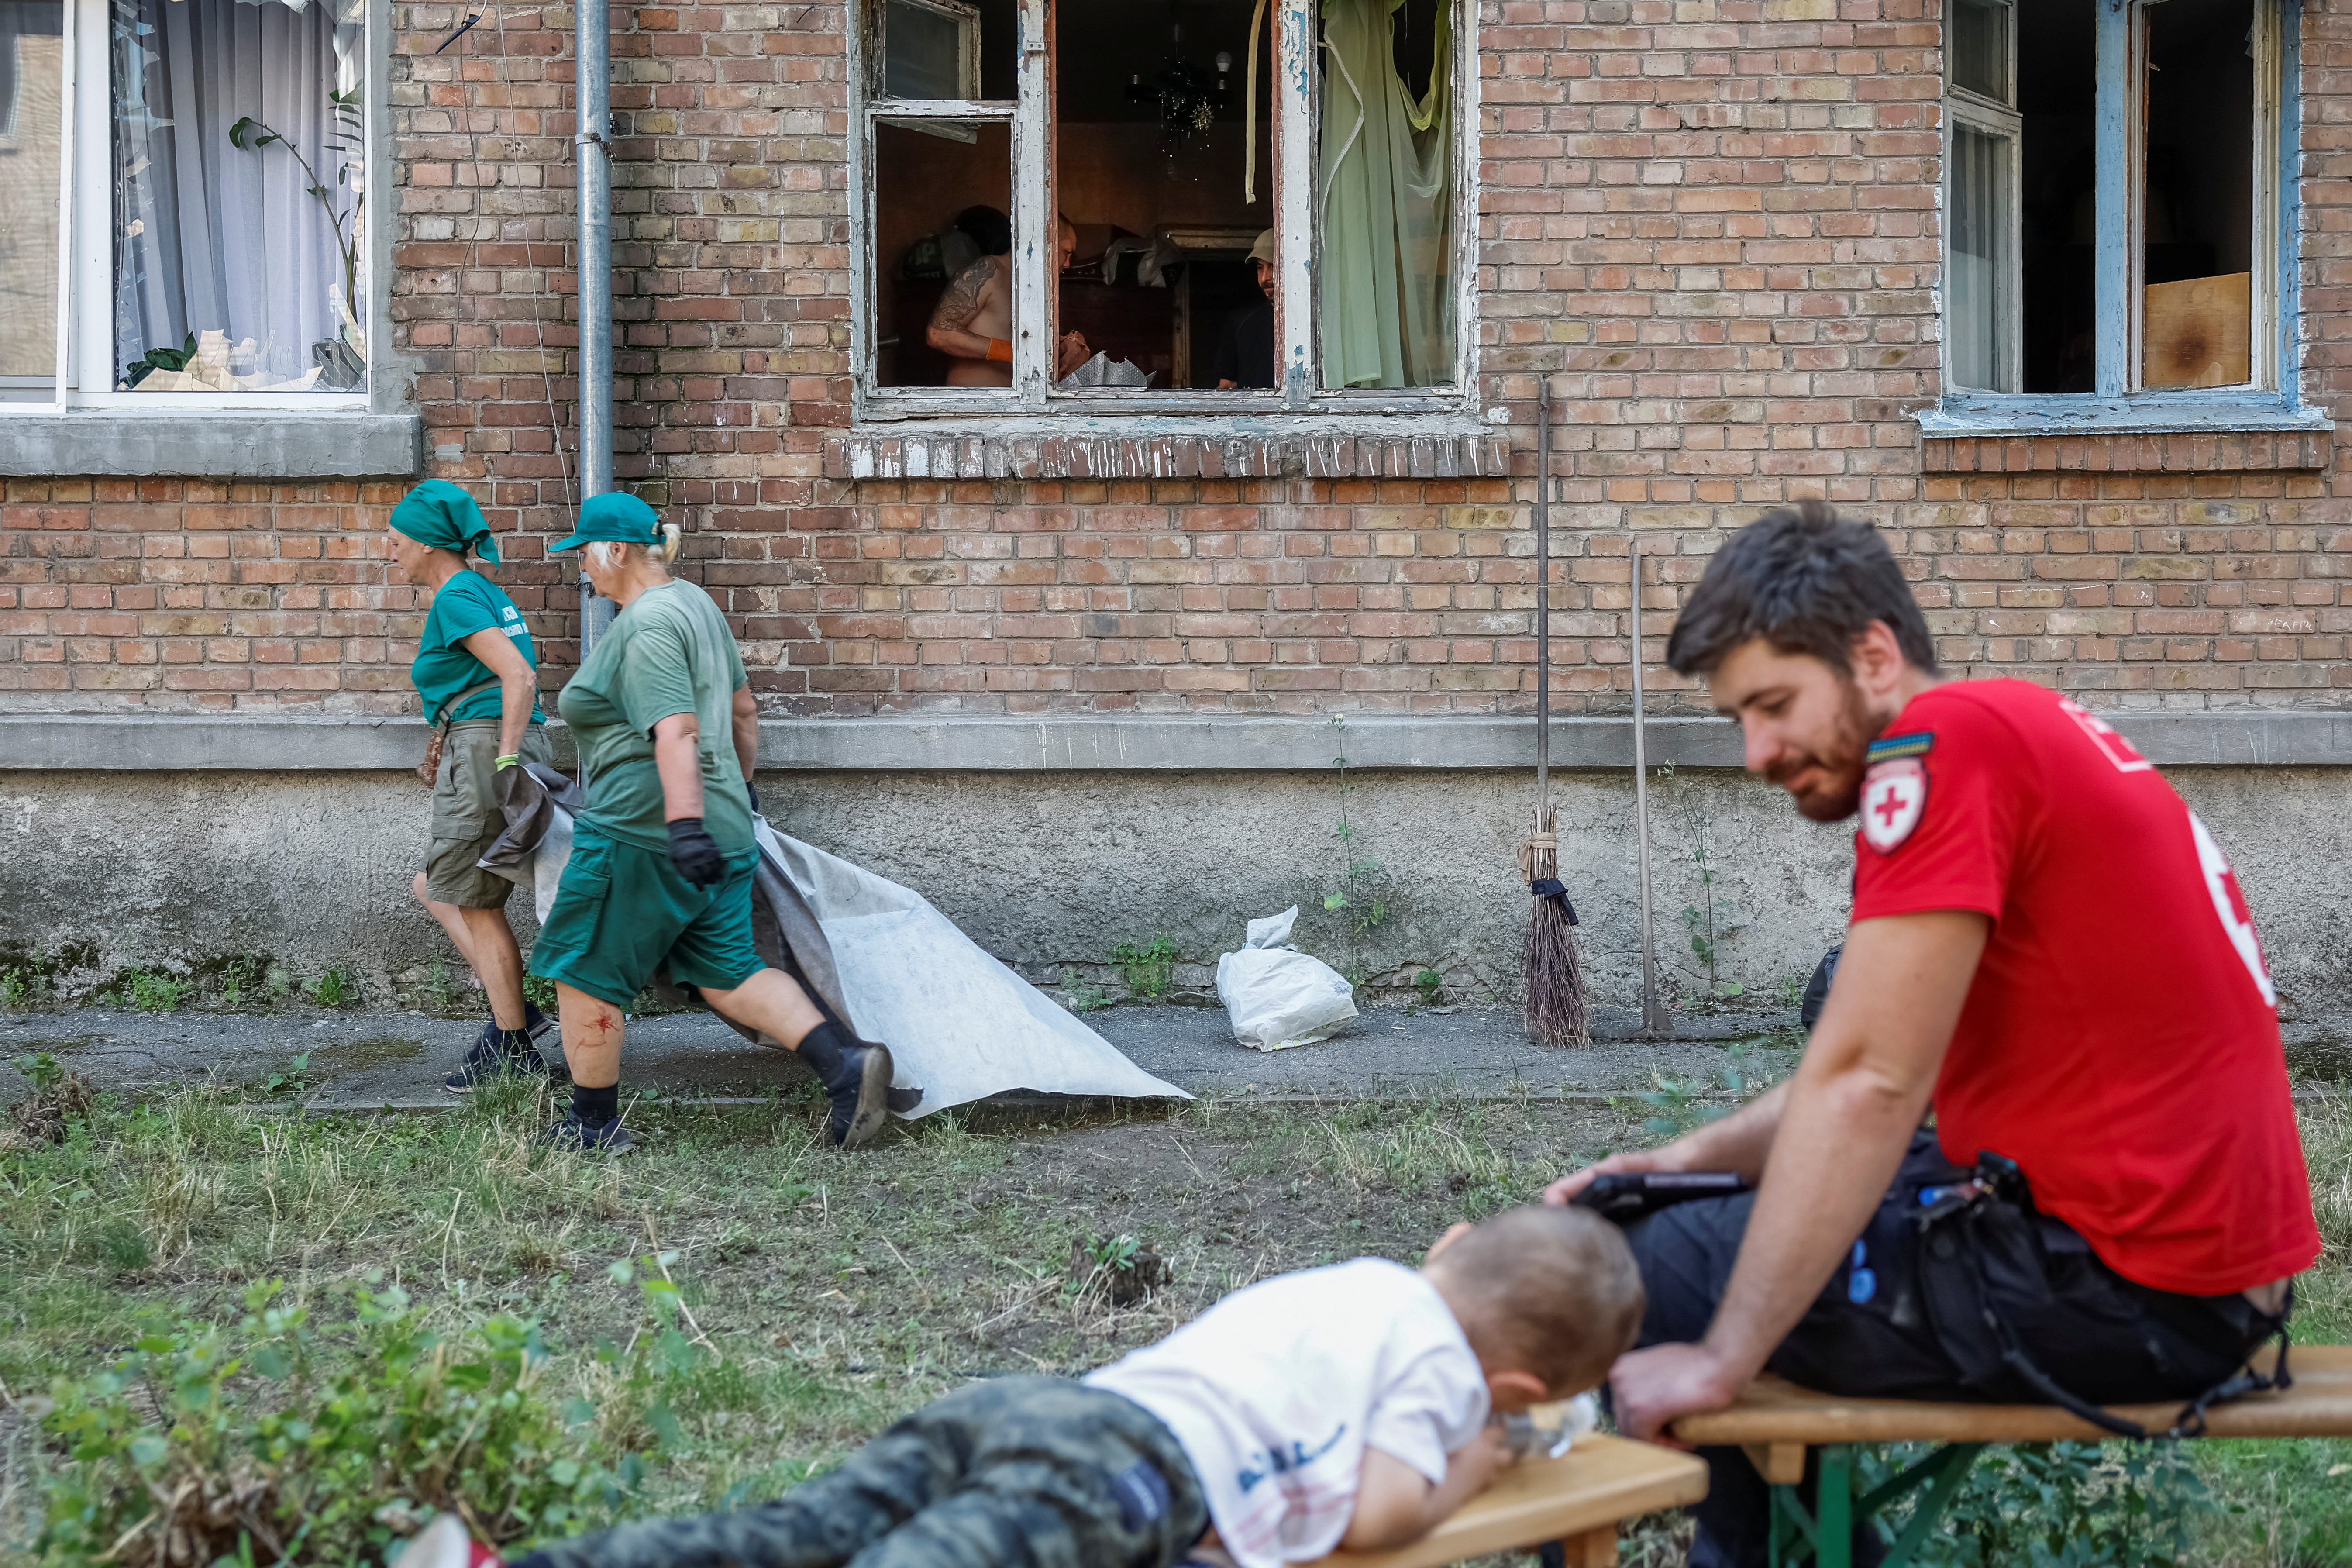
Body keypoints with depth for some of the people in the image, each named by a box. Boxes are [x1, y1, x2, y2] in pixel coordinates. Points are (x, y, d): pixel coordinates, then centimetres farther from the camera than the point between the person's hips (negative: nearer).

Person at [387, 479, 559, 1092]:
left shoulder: (455, 599, -11)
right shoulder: (487, 592, 18)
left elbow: (519, 676, -21)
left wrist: (504, 760, -22)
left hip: (483, 744, -10)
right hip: (509, 747, 10)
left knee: (477, 904, -2)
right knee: (434, 887, 17)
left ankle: (514, 1049, 4)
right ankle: (512, 1011, 10)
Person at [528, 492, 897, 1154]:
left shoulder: (647, 627, -15)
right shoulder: (696, 603, 15)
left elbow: (676, 732, -27)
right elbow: (743, 709, 24)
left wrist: (685, 823, -34)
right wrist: (740, 785, 35)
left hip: (642, 834, -10)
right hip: (722, 825, 10)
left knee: (584, 974, 4)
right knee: (728, 974, 10)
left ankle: (594, 1125, 12)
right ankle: (846, 1062, -4)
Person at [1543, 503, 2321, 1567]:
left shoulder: (1940, 738, -17)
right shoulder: (2023, 728, 14)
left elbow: (1868, 1087, -21)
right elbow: (1885, 1074, 18)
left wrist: (1719, 1361, -17)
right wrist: (1693, 1156, 10)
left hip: (2126, 1293, -10)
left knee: (1662, 1272, -1)